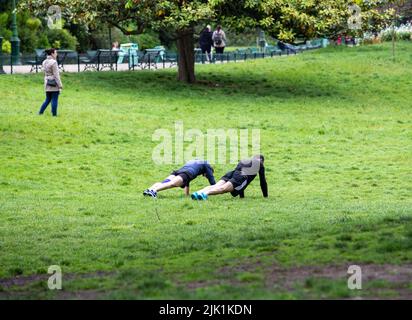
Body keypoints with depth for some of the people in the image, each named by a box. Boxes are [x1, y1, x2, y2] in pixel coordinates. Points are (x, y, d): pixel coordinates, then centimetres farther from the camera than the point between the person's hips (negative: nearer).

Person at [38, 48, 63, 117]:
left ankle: (40, 113, 12)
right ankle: (54, 115, 3)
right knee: (54, 100, 0)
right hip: (54, 84, -8)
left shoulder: (44, 62, 9)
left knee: (47, 100, 16)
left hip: (47, 83, 8)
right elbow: (56, 75, -16)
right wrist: (60, 85, -13)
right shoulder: (53, 62, -15)